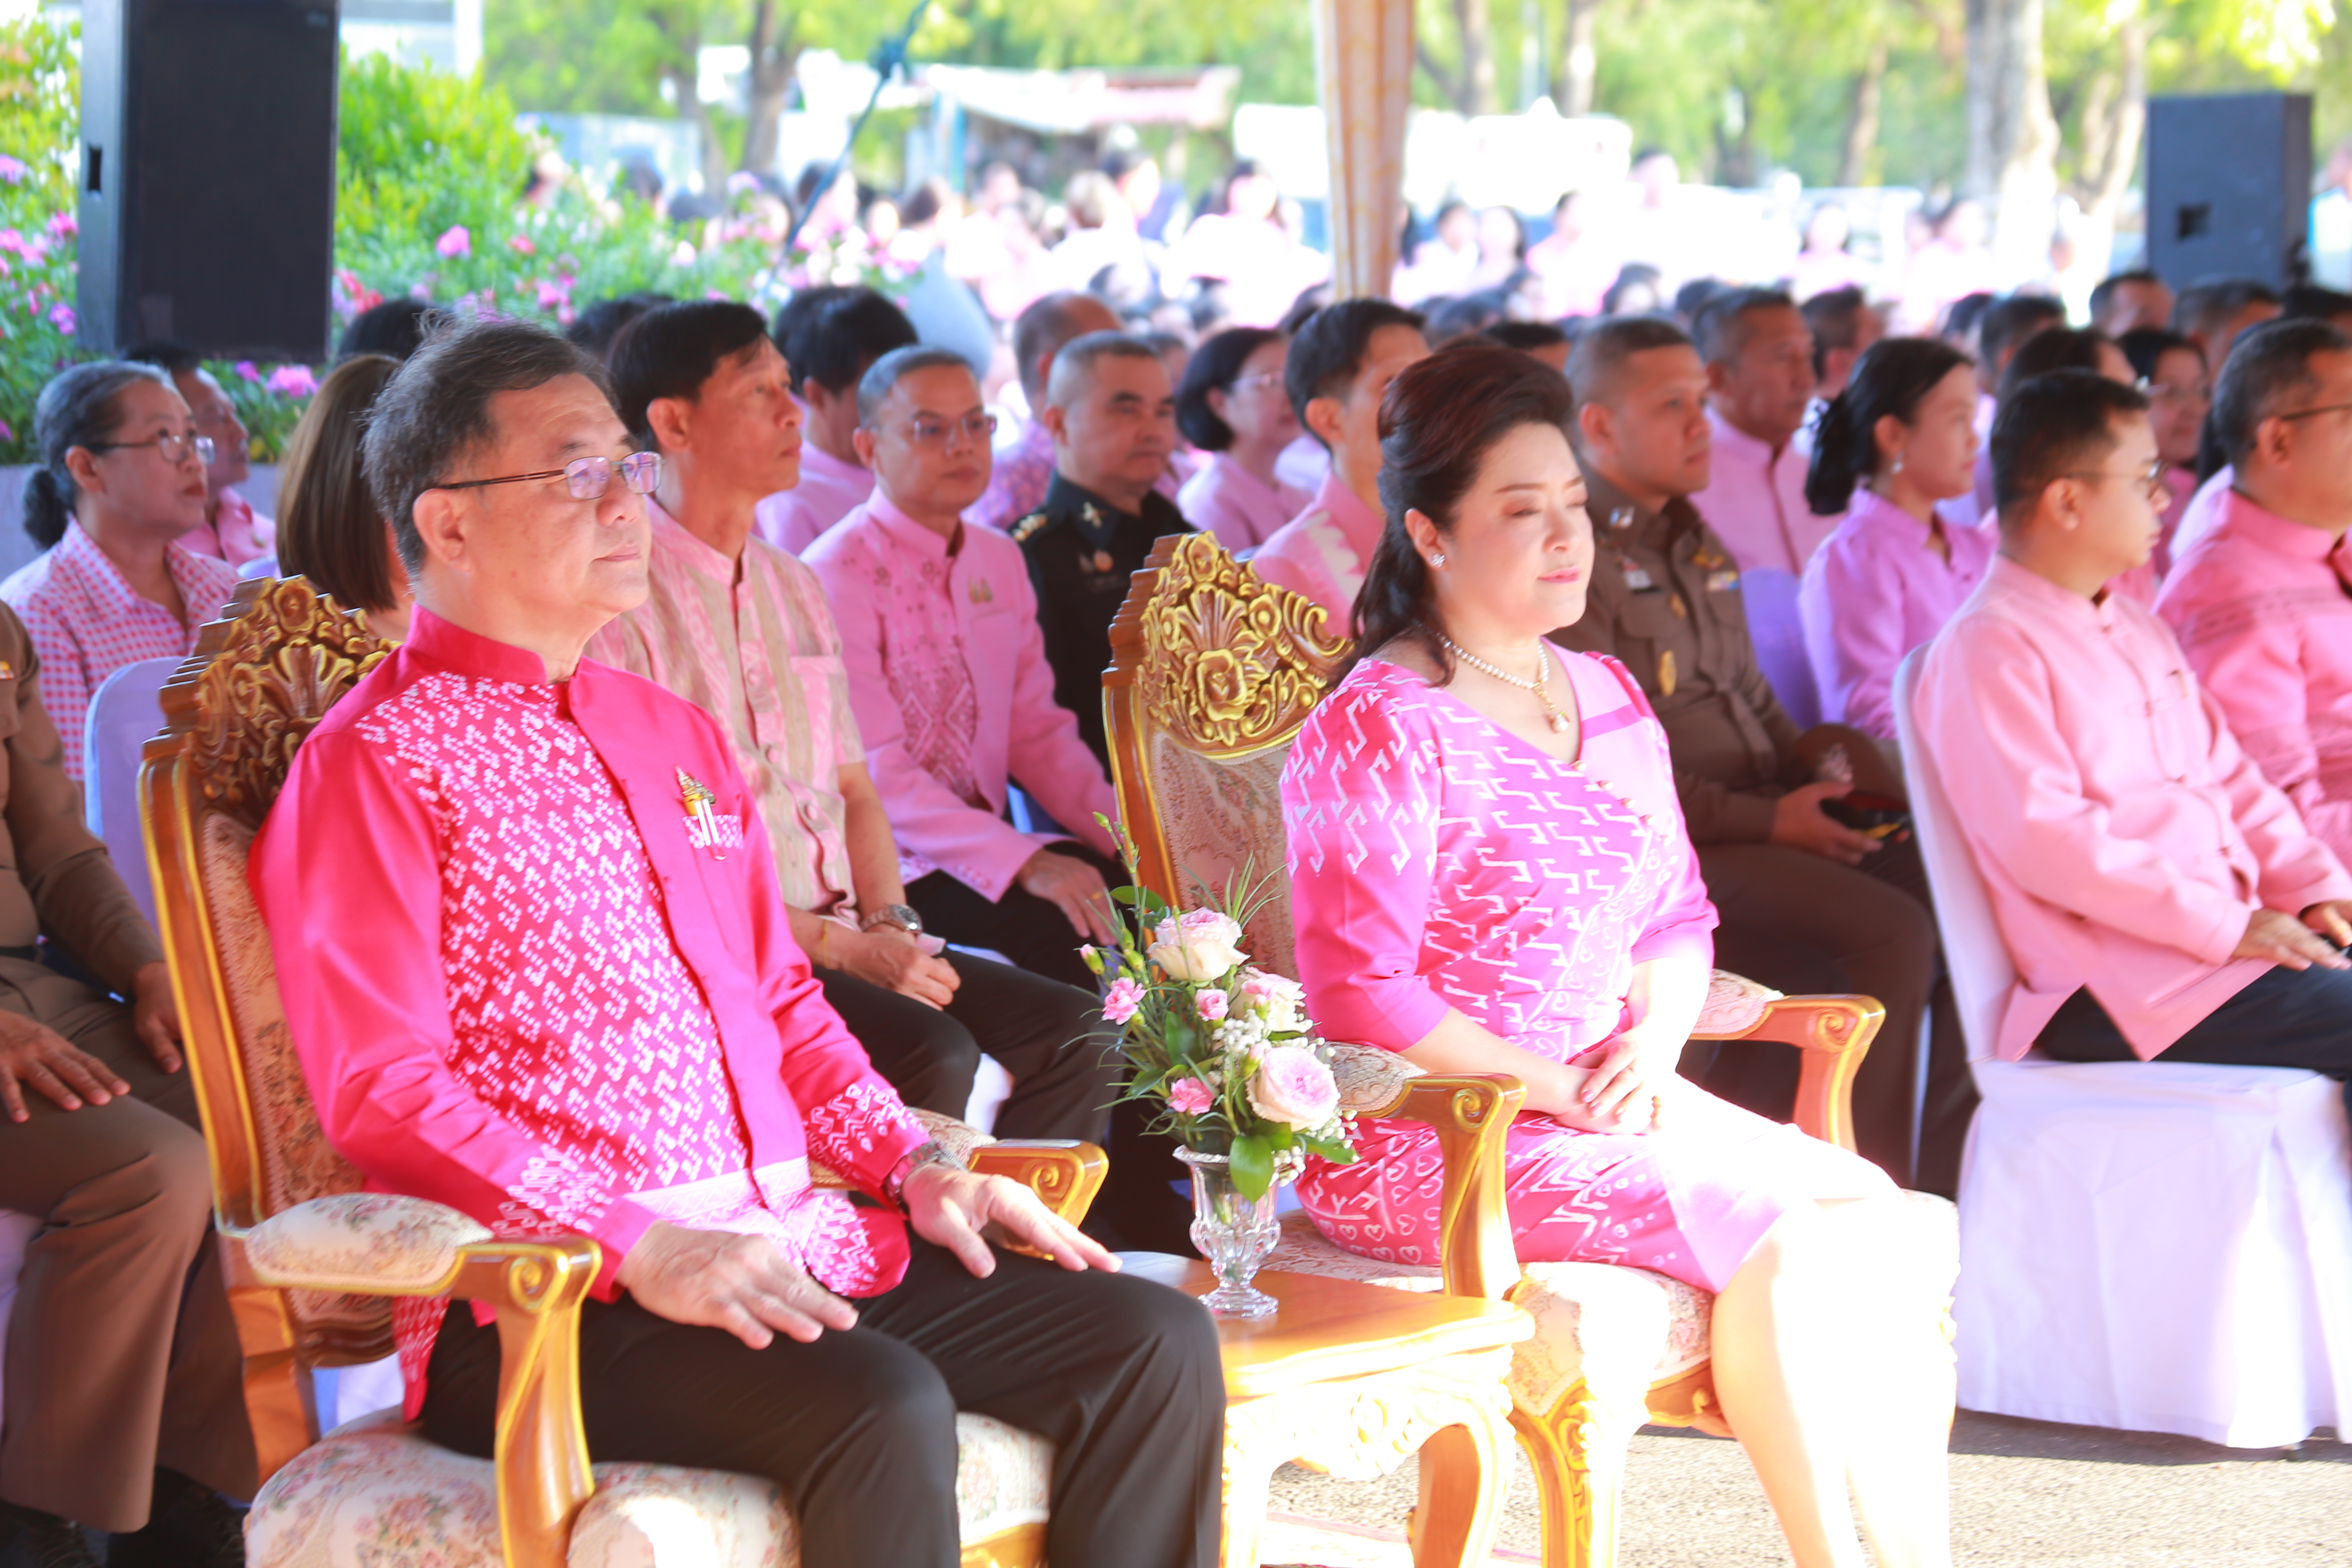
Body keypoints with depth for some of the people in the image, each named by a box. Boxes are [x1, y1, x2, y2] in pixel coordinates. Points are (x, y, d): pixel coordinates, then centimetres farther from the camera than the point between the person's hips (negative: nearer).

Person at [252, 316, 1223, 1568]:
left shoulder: (672, 735, 22)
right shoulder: (373, 765, -5)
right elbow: (381, 1095, -14)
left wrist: (914, 1165, 9)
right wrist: (639, 1247, -22)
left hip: (789, 1242, 8)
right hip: (546, 1307, -8)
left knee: (1157, 1344, -6)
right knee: (880, 1411, -34)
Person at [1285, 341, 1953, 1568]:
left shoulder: (1609, 702, 14)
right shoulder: (1379, 729, -11)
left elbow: (1679, 921, 18)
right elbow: (1359, 993, -15)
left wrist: (1652, 1040, -3)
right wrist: (1555, 1086, -16)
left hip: (1611, 1098, 7)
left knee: (1872, 1217, -14)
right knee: (1771, 1238, -23)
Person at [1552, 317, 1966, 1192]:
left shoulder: (1694, 544, 21)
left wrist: (1820, 761, 5)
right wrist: (1768, 819, -16)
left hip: (1760, 818, 9)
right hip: (1670, 849, -9)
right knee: (1893, 937, -27)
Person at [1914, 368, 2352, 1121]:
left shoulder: (2139, 632, 22)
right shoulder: (1988, 651, -9)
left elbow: (2229, 776, 23)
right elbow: (2044, 837, -17)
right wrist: (2223, 927, -19)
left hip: (2231, 932, 9)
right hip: (2121, 986, -9)